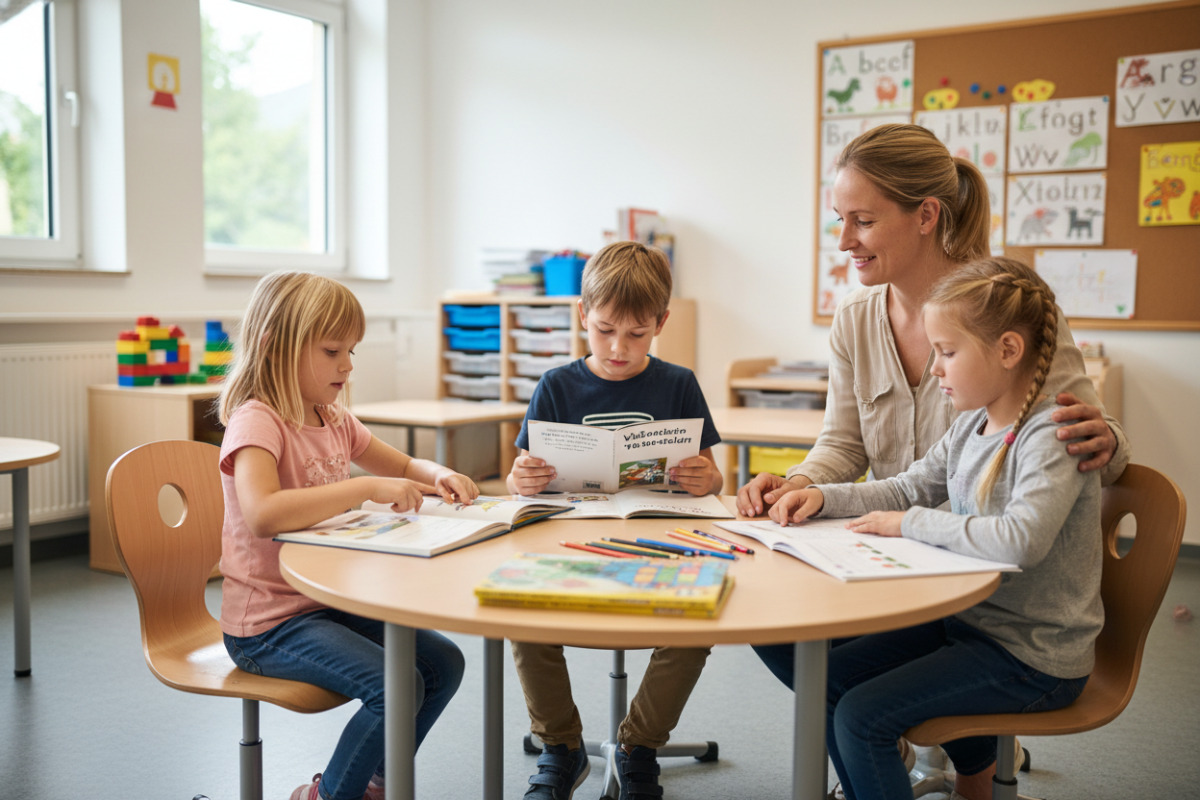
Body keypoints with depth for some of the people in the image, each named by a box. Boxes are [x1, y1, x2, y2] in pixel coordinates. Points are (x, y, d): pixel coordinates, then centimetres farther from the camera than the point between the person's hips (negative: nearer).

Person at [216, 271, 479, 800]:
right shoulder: (256, 420, -18)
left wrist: (438, 475, -4)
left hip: (330, 602, 9)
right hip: (267, 624, -9)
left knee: (443, 662, 3)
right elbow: (262, 514, -37)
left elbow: (404, 468, 20)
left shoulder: (334, 420, 9)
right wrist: (367, 487, -35)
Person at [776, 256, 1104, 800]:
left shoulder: (1052, 437, -22)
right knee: (832, 677, 9)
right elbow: (910, 487, 15)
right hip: (967, 620, 9)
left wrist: (912, 523, -24)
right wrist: (824, 497, 0)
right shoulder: (970, 425, 4)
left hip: (1036, 656, -8)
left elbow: (1020, 540, -36)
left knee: (861, 716, -15)